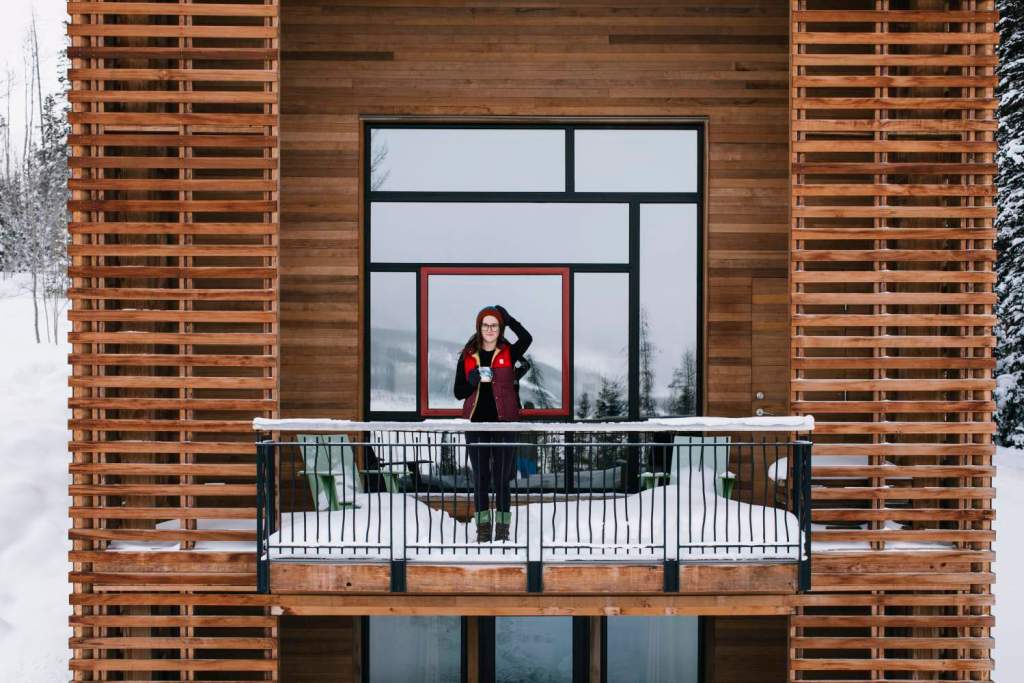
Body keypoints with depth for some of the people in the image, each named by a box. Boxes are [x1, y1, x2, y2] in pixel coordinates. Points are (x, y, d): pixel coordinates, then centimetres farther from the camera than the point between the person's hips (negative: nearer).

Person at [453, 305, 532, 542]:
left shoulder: (509, 353, 1)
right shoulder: (467, 357, 5)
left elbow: (527, 338, -20)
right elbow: (459, 392, 6)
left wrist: (508, 318, -18)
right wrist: (474, 382, -12)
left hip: (503, 422, -1)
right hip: (476, 423, 1)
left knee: (502, 476, 2)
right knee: (480, 475, 5)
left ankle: (502, 527, 10)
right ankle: (483, 526, 12)